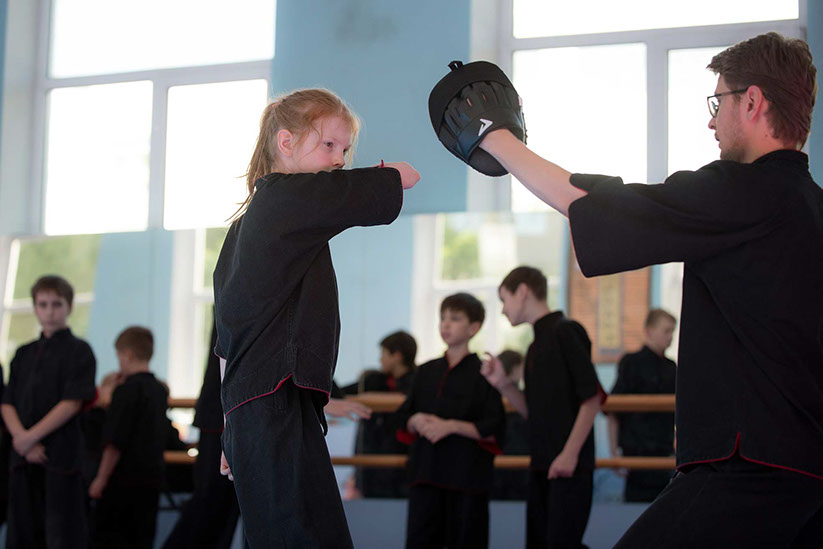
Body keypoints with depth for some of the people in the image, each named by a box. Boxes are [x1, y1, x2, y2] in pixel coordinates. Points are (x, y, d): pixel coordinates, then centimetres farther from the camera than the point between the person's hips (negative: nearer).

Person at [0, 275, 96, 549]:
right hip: (23, 457, 6)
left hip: (62, 456, -6)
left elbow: (72, 403, -10)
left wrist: (31, 436, -13)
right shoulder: (24, 354, 16)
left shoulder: (78, 351, -1)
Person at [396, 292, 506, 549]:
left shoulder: (483, 374, -3)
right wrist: (416, 421, -6)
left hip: (467, 472, -4)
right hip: (426, 469, 4)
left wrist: (452, 426, -17)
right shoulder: (426, 372, 13)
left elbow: (493, 431, -7)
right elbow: (405, 418, 17)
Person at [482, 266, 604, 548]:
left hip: (569, 464, -9)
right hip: (541, 463, 9)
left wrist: (570, 453, -17)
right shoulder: (535, 346, 18)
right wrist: (503, 384, 5)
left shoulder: (566, 331, -7)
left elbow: (593, 396, -12)